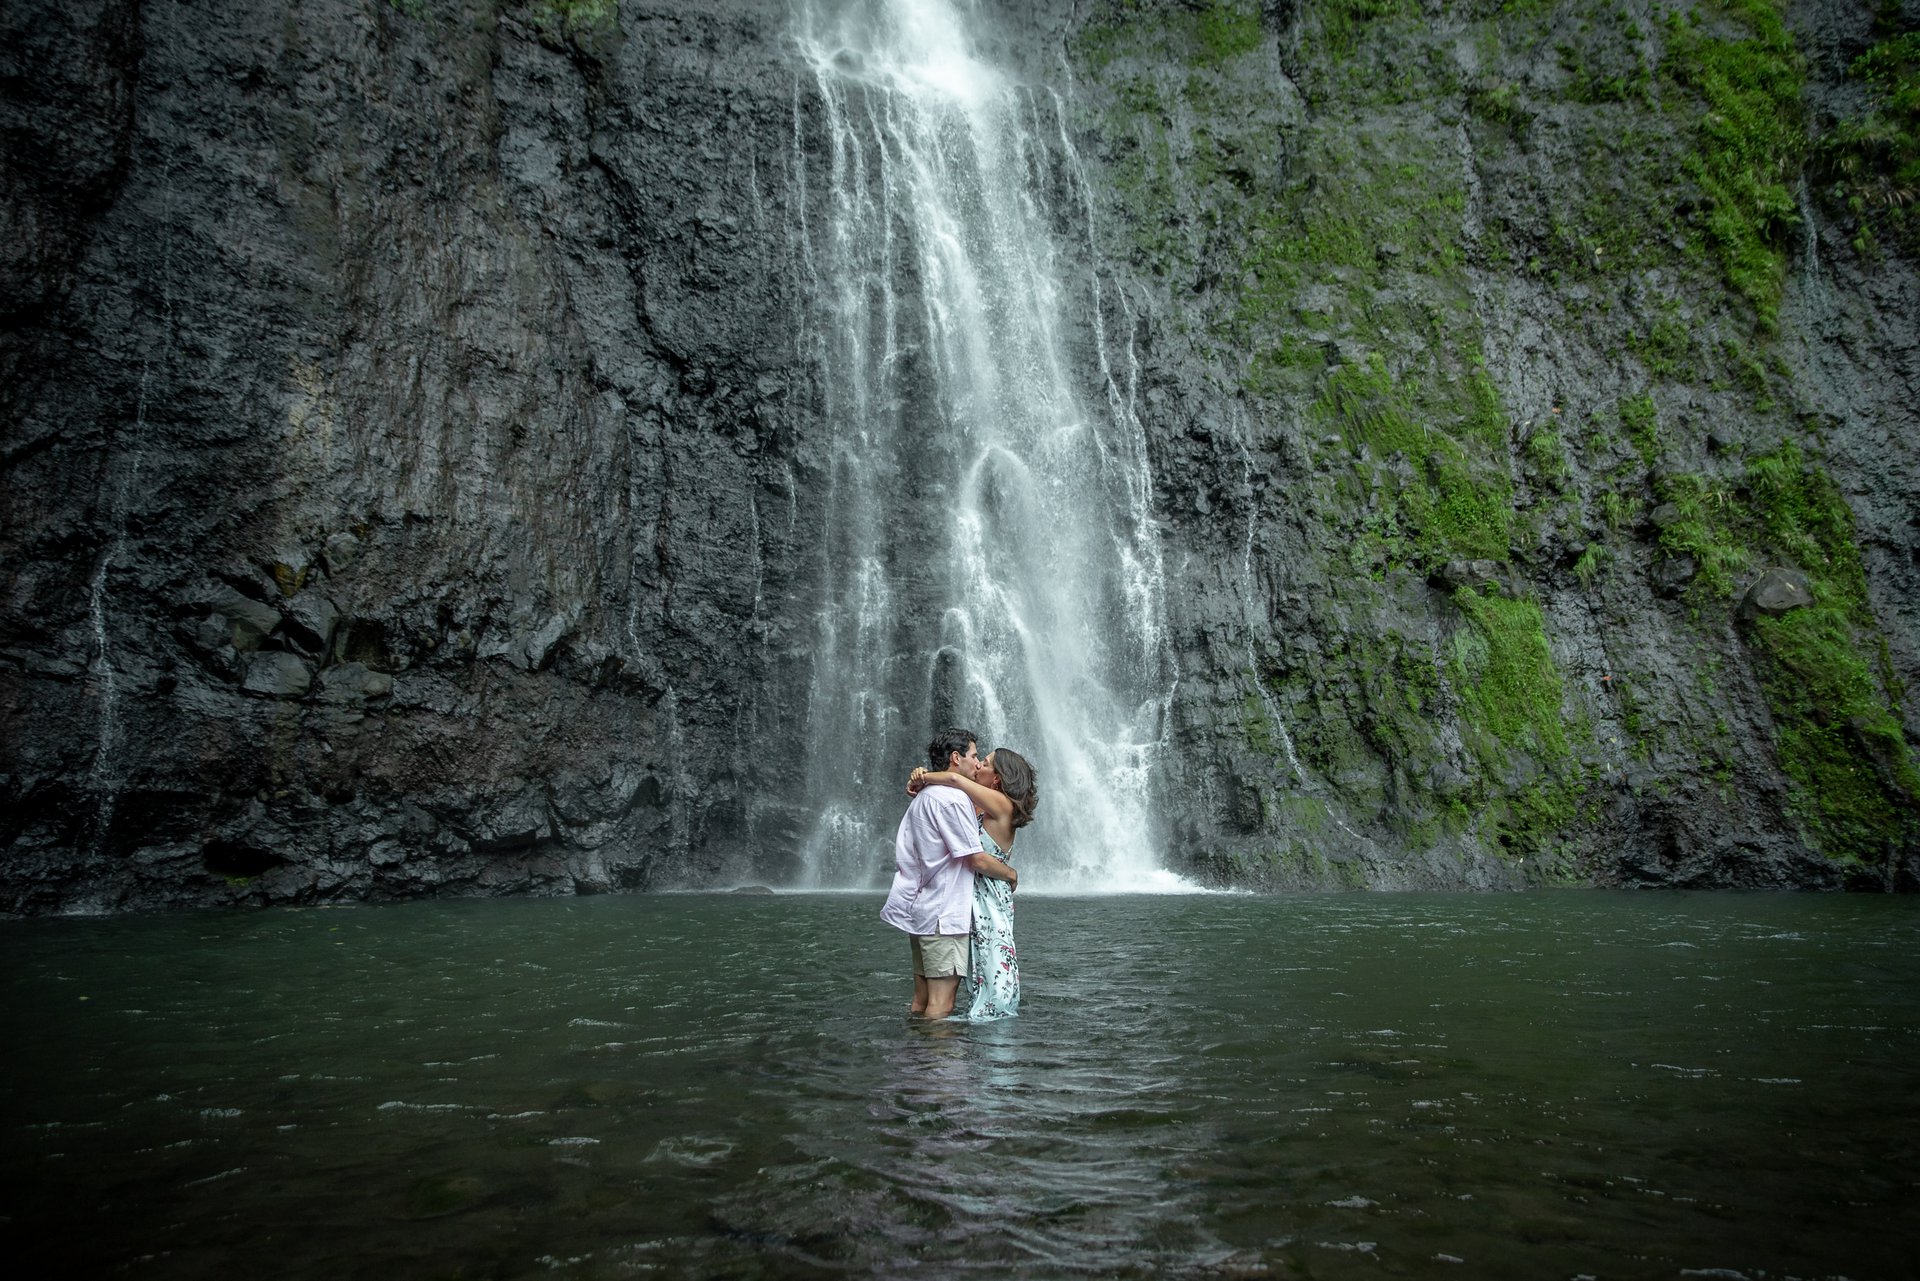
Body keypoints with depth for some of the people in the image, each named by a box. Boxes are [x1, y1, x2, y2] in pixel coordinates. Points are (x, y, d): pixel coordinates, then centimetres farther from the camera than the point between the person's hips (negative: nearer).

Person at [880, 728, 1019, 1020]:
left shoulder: (923, 796, 18)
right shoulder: (953, 797, -14)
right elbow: (977, 859, -14)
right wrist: (1011, 874, 1)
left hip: (920, 909, 10)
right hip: (944, 912, -10)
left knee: (922, 998, 12)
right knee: (942, 1001, -8)